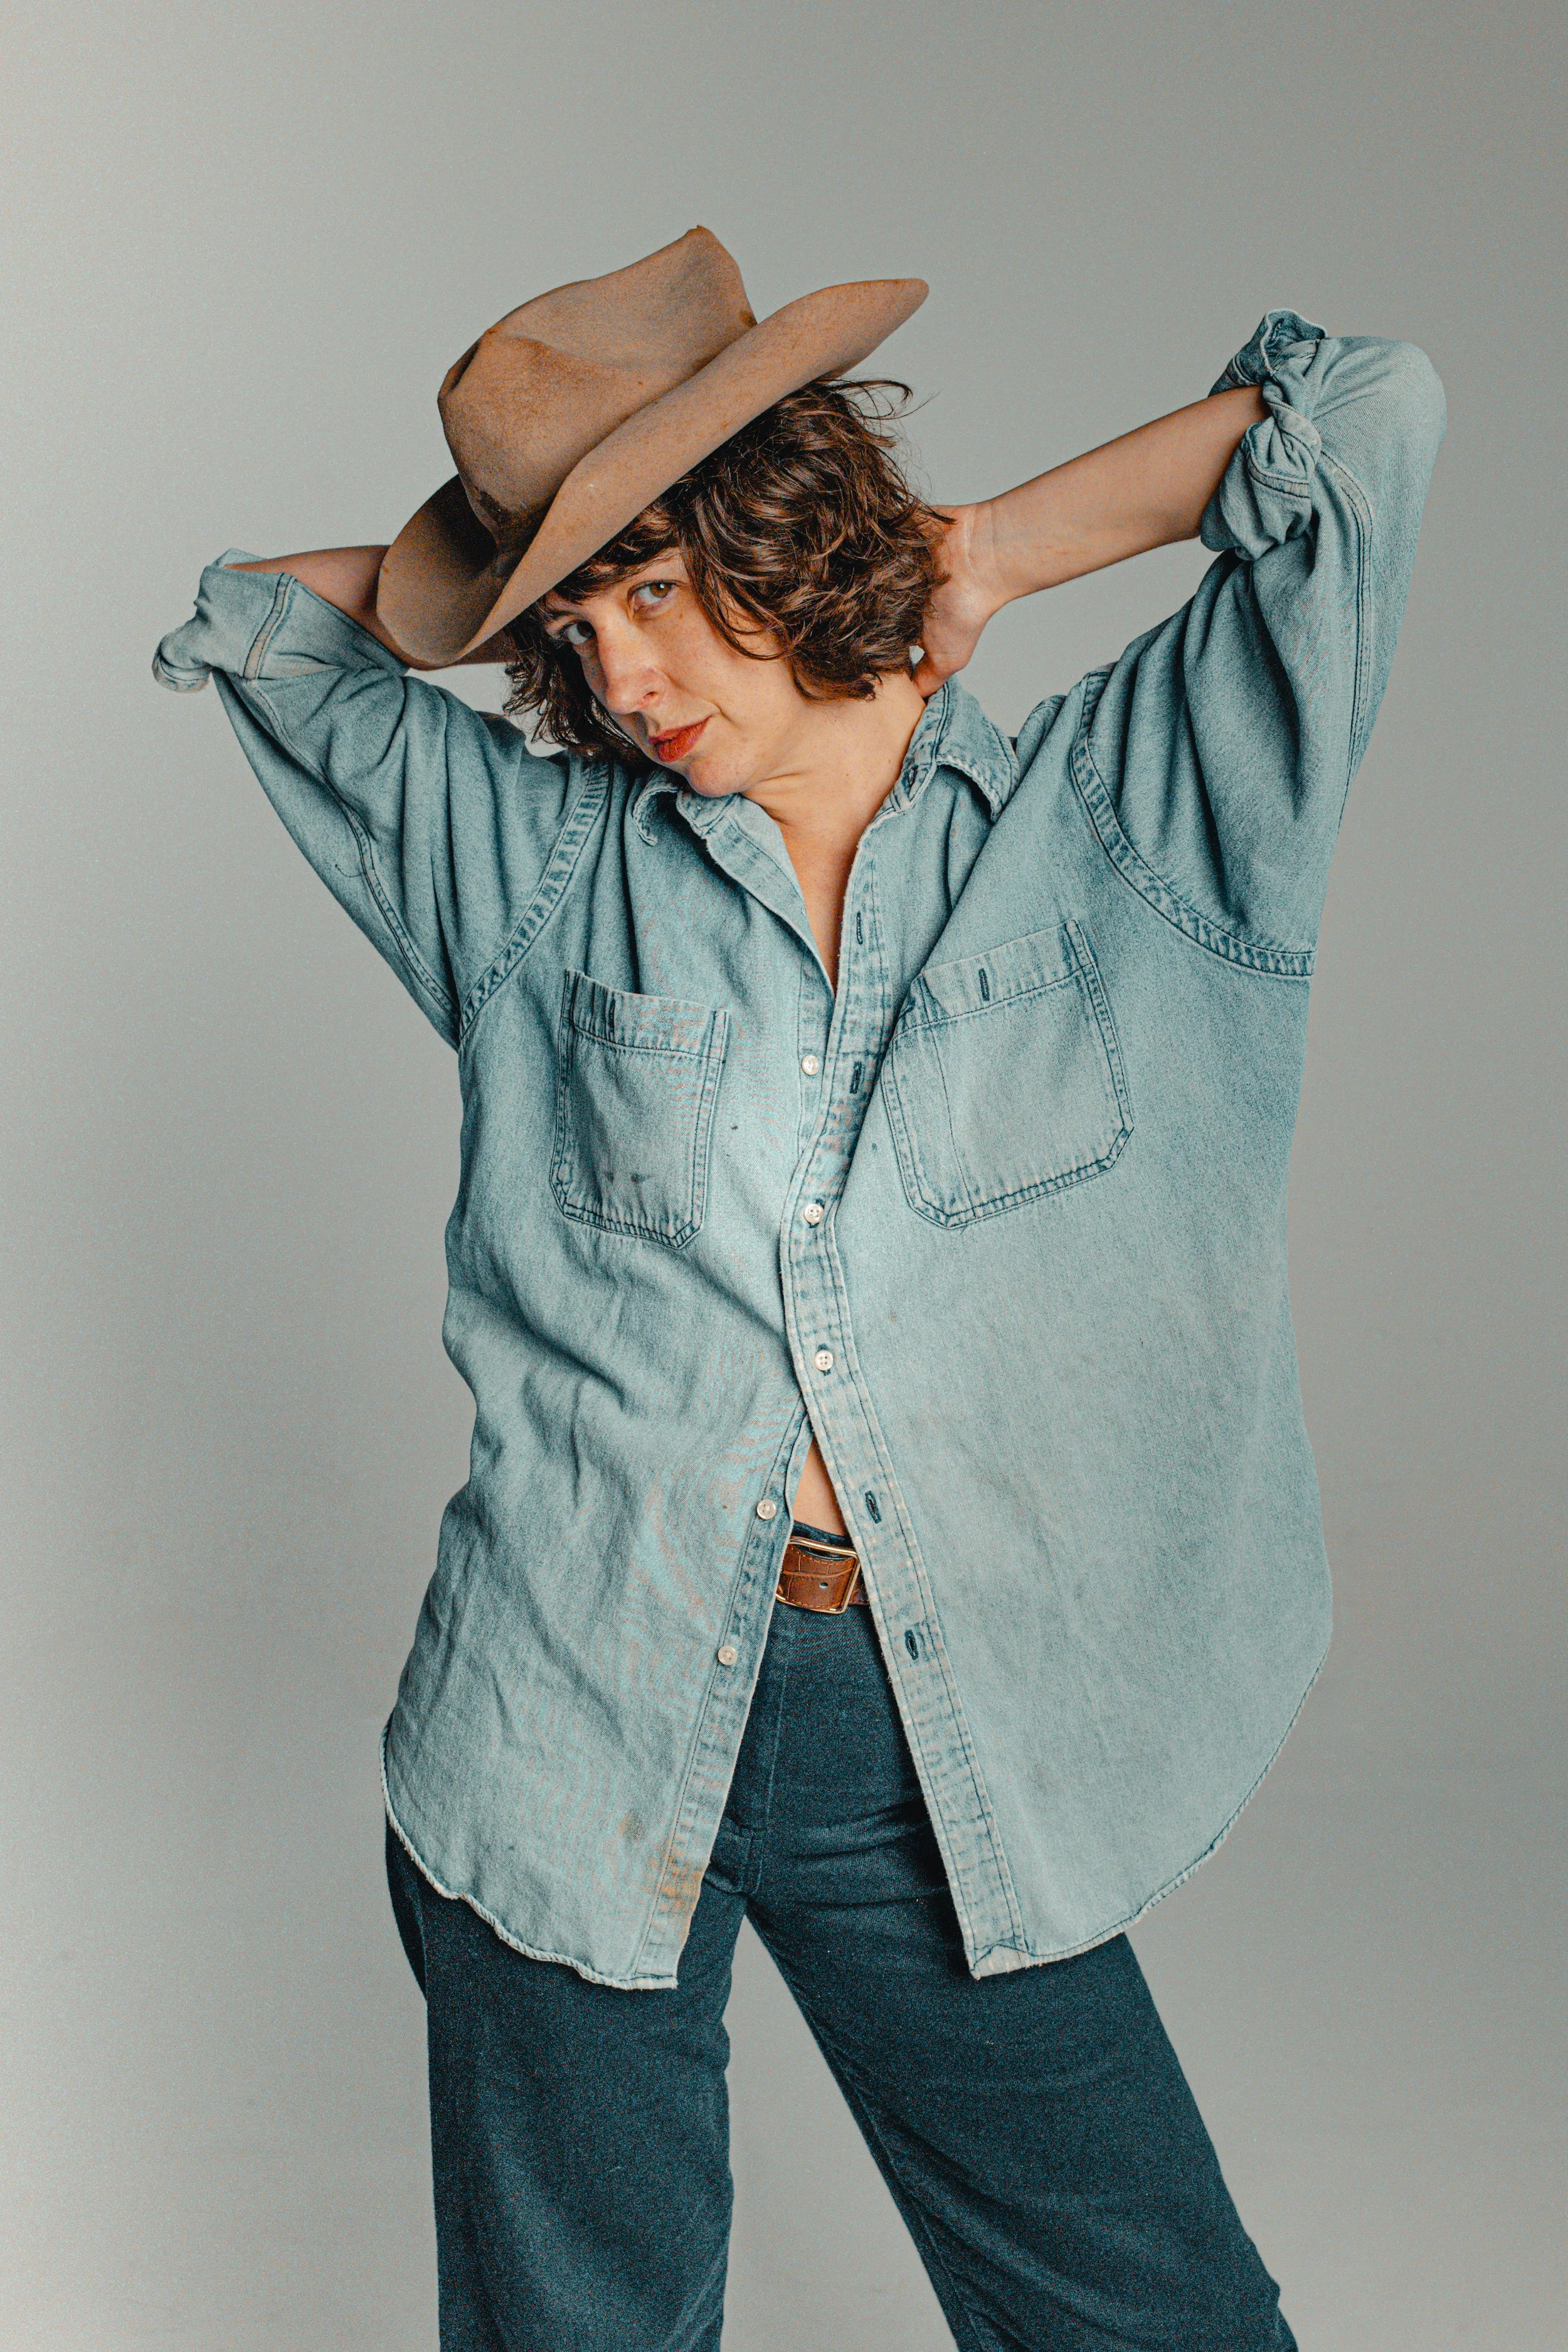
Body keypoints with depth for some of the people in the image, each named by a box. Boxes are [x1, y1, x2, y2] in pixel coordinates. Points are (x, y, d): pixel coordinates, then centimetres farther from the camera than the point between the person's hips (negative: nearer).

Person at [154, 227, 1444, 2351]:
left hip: (958, 1774, -1)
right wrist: (516, 553, 11)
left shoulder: (1124, 827, 2)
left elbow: (1366, 426, -4)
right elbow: (256, 621, 16)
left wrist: (984, 556, 4)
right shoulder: (545, 865, 6)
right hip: (571, 1725, 1)